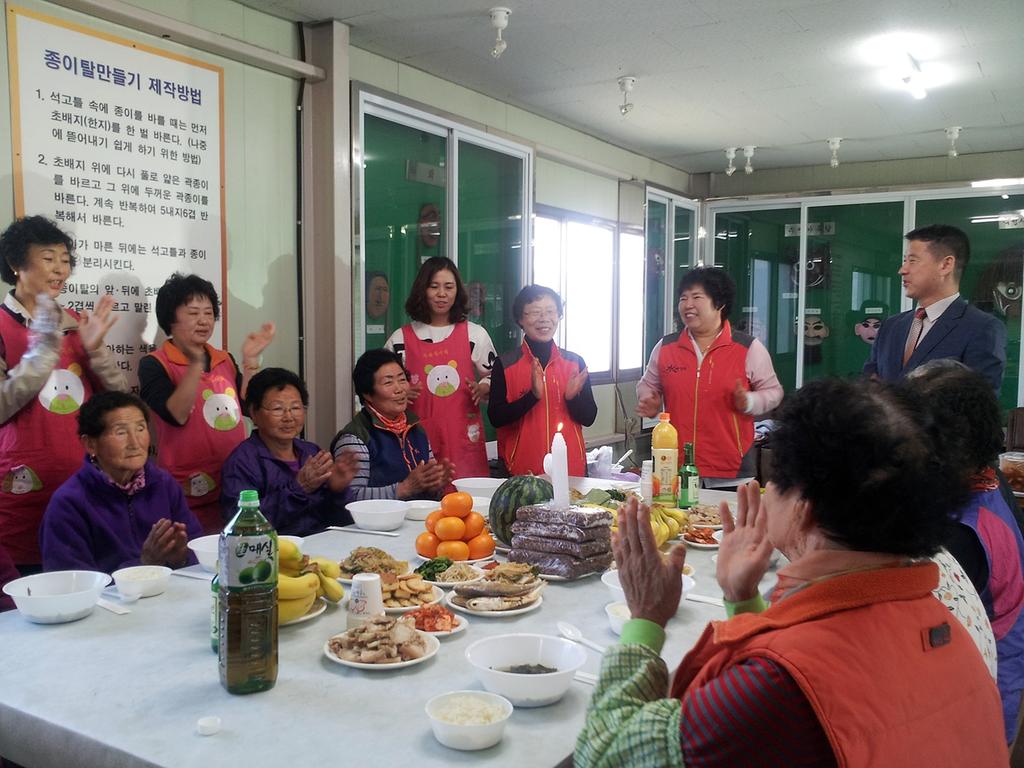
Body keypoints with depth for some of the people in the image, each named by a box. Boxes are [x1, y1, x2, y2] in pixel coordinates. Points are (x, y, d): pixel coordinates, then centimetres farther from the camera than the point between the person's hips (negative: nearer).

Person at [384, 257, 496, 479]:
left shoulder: (474, 334, 8)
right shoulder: (400, 339, 7)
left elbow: (495, 377, 16)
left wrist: (483, 389, -5)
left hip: (464, 437, 0)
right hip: (420, 438, 0)